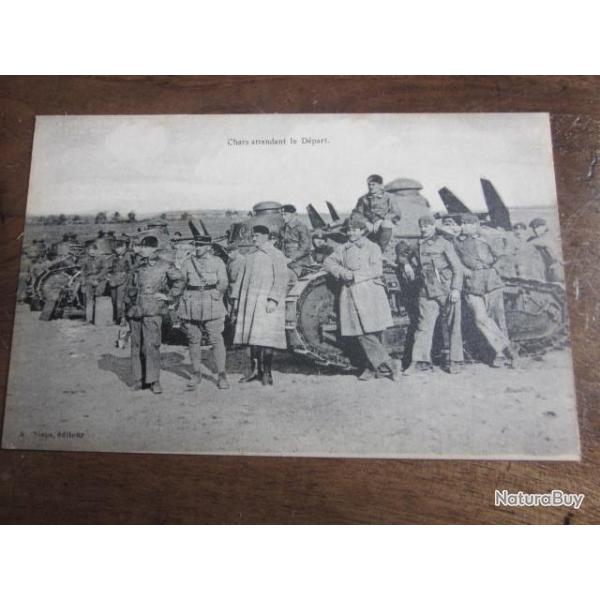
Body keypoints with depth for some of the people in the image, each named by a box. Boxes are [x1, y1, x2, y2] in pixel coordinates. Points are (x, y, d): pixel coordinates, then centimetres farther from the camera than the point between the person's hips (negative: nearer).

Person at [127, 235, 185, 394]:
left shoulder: (164, 266, -2)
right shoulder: (139, 266, 16)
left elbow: (180, 280, -6)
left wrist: (169, 297, -7)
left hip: (152, 311, -6)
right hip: (136, 310, 6)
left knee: (151, 345, -10)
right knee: (137, 346, 8)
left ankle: (154, 380, -1)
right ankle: (139, 378, 18)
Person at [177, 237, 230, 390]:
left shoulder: (217, 262, 6)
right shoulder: (187, 262, 11)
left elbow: (224, 282, 3)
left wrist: (218, 291, -12)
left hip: (212, 303, -2)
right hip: (191, 304, 2)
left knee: (216, 339, -6)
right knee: (193, 340, 7)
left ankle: (221, 375, 4)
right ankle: (196, 374, 20)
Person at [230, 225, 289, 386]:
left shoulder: (276, 256, 0)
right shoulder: (249, 256, 18)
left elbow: (281, 281, -8)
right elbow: (240, 278, 19)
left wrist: (273, 300, -17)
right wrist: (235, 299, 13)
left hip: (266, 304, -6)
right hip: (249, 303, 6)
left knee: (265, 339, -7)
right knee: (252, 338, 8)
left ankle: (267, 373, 2)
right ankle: (254, 370, 18)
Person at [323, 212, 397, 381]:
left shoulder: (372, 247, 8)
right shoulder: (343, 249, 18)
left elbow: (377, 270, -4)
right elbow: (327, 262, 11)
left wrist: (354, 275, -10)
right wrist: (341, 272, -6)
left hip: (370, 294, -2)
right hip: (350, 295, 3)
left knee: (373, 333, -6)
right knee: (362, 335, -6)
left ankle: (371, 367, 8)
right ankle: (386, 366, 1)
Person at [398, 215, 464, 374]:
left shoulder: (443, 243, 0)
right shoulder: (418, 246, 14)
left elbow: (457, 267, -4)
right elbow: (411, 263, 29)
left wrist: (456, 288, -13)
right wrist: (406, 263, 5)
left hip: (447, 291, -4)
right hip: (426, 292, 4)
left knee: (451, 326, 3)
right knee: (424, 326, 0)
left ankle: (454, 361, 12)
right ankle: (420, 361, 4)